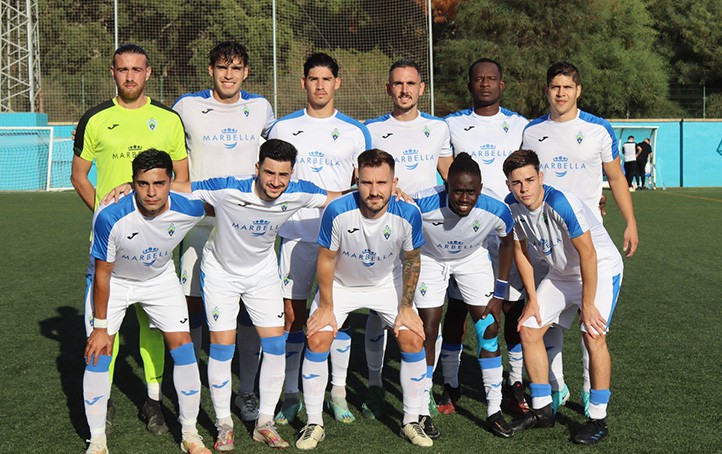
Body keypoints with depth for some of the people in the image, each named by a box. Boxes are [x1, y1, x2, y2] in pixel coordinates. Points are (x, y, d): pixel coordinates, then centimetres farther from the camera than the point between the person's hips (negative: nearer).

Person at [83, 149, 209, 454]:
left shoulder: (189, 209, -28)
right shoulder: (110, 217, -35)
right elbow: (102, 273, -22)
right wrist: (100, 327, -15)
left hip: (160, 278, 2)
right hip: (114, 281, -2)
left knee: (183, 346, -5)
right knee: (98, 354, -8)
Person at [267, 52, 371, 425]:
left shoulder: (355, 132, 7)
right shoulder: (283, 128, 8)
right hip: (296, 234, 0)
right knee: (292, 315, 0)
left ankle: (338, 392, 16)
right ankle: (291, 396, 12)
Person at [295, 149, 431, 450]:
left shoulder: (408, 215, -27)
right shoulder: (337, 211, -32)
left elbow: (411, 261, -8)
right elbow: (326, 259, -16)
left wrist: (406, 308, -5)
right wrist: (326, 308, -10)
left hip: (387, 284, 1)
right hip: (341, 284, -1)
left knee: (413, 340, -10)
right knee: (317, 340, -14)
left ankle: (411, 422, 8)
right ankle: (314, 425, 3)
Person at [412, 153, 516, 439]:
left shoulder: (496, 211, -30)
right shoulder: (423, 204, -37)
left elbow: (507, 243, -7)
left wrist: (499, 294, -5)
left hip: (473, 259, 2)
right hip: (430, 258, -1)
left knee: (489, 331, -4)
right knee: (427, 332, -6)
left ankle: (494, 412, 8)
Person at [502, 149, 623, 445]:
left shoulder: (561, 203, -32)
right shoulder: (512, 206, -11)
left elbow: (588, 254, -28)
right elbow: (520, 250, 3)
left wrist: (587, 305, -23)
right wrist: (533, 299, 3)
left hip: (601, 268, -7)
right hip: (561, 273, 7)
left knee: (593, 336, -21)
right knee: (529, 330, 0)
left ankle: (598, 419, -7)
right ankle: (542, 410, 14)